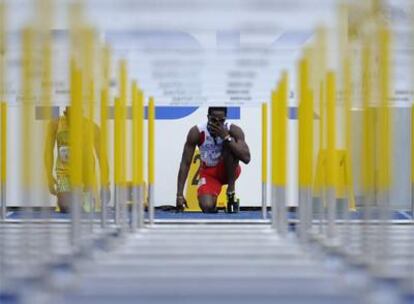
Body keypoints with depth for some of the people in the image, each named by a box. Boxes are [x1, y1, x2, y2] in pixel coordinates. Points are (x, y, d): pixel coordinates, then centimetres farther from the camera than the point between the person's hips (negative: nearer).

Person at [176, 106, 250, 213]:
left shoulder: (234, 130, -20)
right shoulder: (196, 132, -20)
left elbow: (246, 158, -32)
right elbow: (185, 164, -17)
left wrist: (226, 137, -39)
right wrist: (179, 195, -22)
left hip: (228, 170, 0)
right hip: (208, 173, 0)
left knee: (230, 145, -30)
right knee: (207, 207, -26)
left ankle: (231, 191, -17)